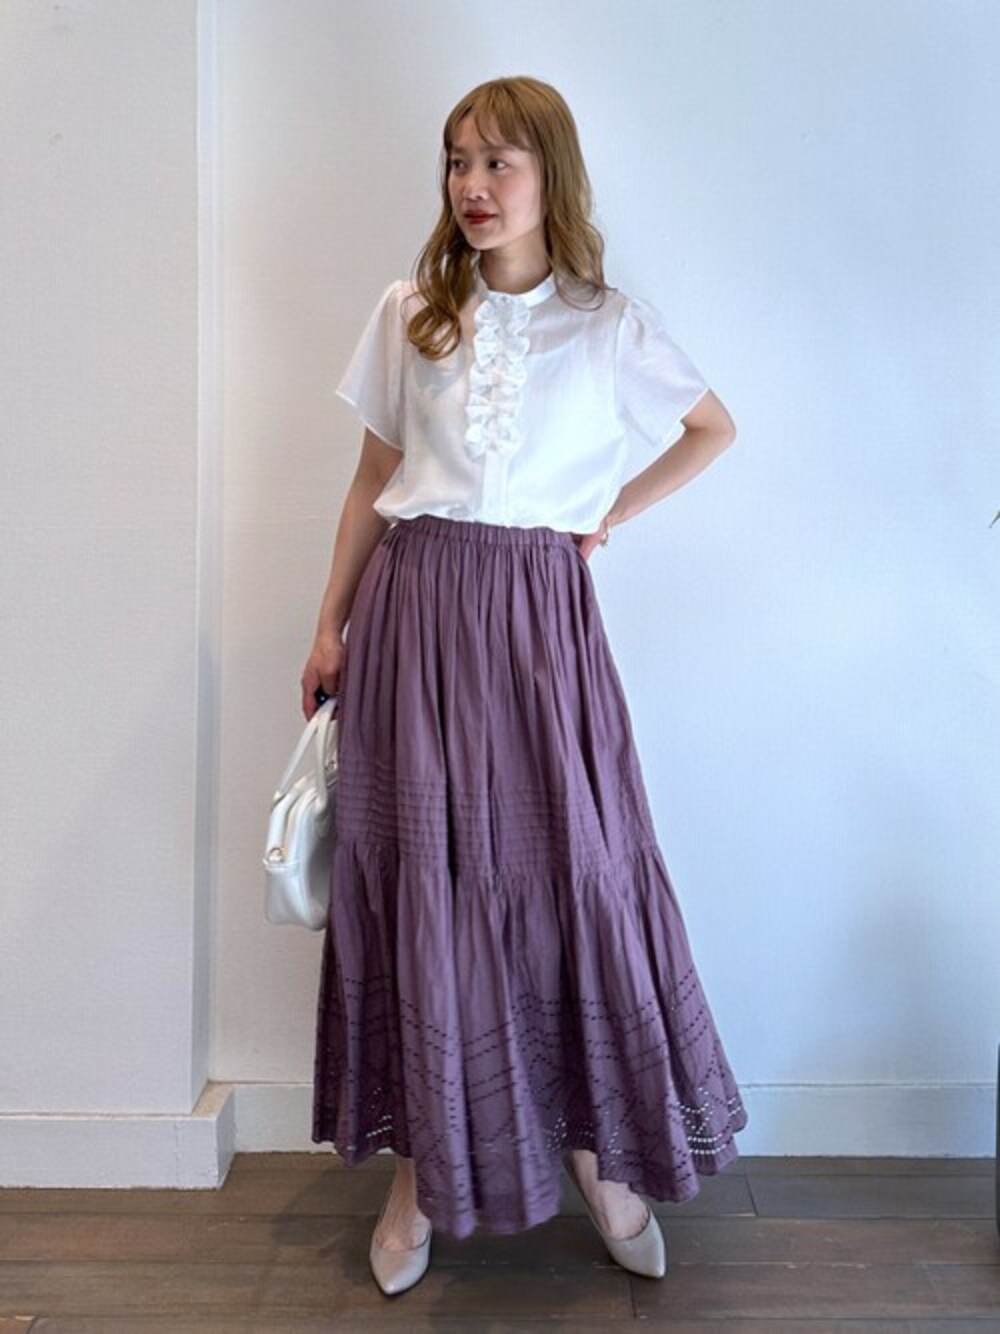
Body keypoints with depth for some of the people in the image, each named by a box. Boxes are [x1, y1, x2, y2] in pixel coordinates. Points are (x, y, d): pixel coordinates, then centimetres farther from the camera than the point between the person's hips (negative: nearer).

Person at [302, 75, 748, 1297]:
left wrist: (615, 511, 7)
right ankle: (425, 1162, 22)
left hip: (539, 615, -1)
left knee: (574, 867, 1)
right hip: (415, 611, 1)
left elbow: (715, 429, 17)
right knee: (421, 882, 5)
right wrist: (331, 626, 8)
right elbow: (372, 480, 10)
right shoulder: (406, 314, 6)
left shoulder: (609, 326, 3)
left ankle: (599, 1153, 22)